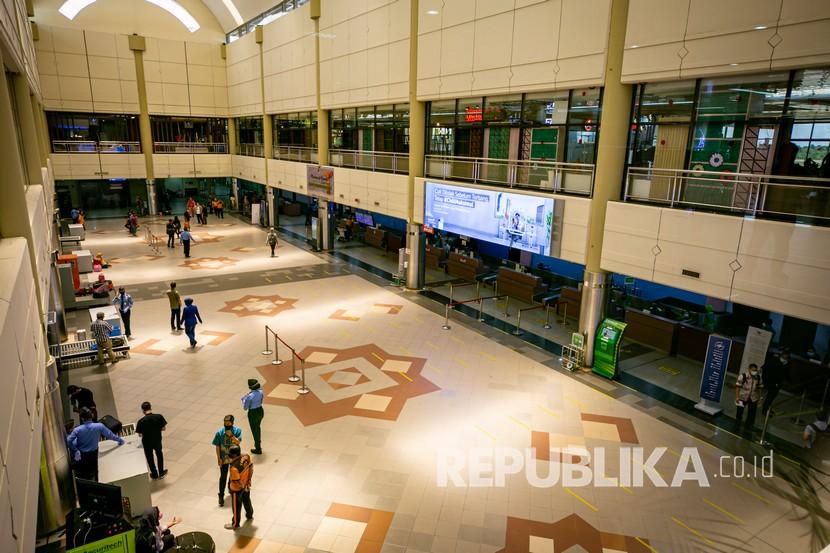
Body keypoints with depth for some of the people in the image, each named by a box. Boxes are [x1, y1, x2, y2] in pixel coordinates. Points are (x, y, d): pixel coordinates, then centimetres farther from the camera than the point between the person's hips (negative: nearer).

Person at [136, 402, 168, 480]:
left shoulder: (141, 421, -23)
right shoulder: (159, 417, -20)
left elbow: (140, 434, -15)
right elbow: (164, 428, -11)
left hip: (147, 442, -1)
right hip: (157, 440, 1)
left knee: (149, 458, 23)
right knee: (159, 455, 28)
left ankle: (154, 474, 40)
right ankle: (161, 473, 40)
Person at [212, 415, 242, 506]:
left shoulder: (237, 430, -17)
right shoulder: (219, 433, -18)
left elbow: (238, 442, -23)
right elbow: (217, 446, -10)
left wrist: (231, 435, -36)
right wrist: (219, 458, -11)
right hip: (224, 458, -2)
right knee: (223, 477, 4)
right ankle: (221, 496, 18)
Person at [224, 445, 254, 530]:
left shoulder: (234, 467, -39)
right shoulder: (247, 457, -19)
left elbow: (236, 482, -29)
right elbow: (251, 467, -5)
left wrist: (242, 487, -10)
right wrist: (249, 480, 4)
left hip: (237, 489, -7)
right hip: (246, 485, 7)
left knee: (236, 507, 18)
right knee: (247, 501, 31)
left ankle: (235, 524, 40)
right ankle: (249, 515, 55)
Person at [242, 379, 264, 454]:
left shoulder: (249, 396, -28)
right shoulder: (261, 392, -9)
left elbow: (245, 408, -16)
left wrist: (244, 399, -1)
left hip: (253, 413, -7)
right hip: (260, 411, 7)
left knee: (254, 430, 13)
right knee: (258, 427, 31)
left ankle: (258, 449, 28)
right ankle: (258, 443, 52)